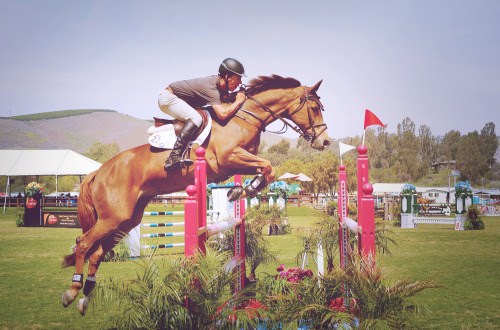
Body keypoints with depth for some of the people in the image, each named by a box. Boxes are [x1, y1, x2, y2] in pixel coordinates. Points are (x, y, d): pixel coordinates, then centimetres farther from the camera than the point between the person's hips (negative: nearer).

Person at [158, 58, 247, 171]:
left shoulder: (220, 86, 0)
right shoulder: (210, 87, -28)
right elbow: (223, 114, -38)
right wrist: (238, 101, -22)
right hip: (168, 98, -10)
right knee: (196, 118, -28)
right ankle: (173, 158, -35)